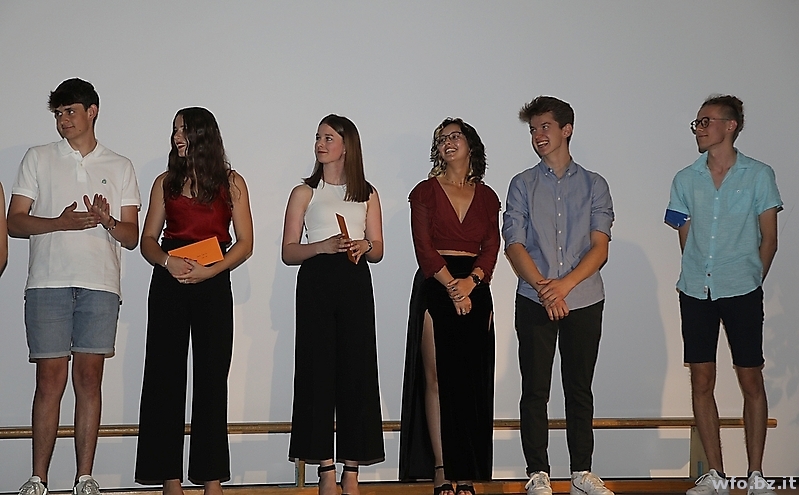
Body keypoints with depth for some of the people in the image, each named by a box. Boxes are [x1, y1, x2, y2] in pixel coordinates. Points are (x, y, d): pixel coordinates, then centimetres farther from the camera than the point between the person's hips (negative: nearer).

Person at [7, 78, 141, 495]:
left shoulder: (120, 167, 14)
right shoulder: (38, 159, 12)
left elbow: (131, 237, 11)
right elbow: (14, 223, 5)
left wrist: (107, 221, -11)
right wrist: (59, 223, -12)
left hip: (100, 286, 1)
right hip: (48, 283, -1)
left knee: (89, 379, 0)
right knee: (50, 379, -4)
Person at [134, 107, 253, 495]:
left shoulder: (231, 183, 6)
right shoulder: (166, 183, 12)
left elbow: (244, 243, 1)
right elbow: (147, 241, 9)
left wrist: (210, 270, -14)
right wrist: (167, 261, -12)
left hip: (213, 286, -2)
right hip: (169, 286, 2)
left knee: (212, 378, -2)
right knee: (165, 376, -2)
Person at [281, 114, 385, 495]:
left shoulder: (367, 194, 15)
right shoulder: (304, 193, 10)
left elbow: (378, 250, 14)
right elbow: (288, 252, 4)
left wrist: (364, 245, -9)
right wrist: (323, 245, -14)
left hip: (355, 284, 1)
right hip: (316, 283, -1)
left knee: (357, 370, -4)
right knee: (318, 369, -6)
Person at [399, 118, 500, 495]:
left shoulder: (486, 197, 13)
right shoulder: (426, 192, 5)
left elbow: (491, 248, 4)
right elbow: (424, 247, -4)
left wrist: (470, 282, -13)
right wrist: (451, 286, -14)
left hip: (475, 290, 3)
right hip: (434, 289, -2)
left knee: (471, 380, 1)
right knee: (436, 378, -5)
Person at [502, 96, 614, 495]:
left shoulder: (593, 185, 7)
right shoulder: (523, 185, 7)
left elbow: (599, 248, -1)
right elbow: (514, 246, -2)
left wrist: (564, 285, -15)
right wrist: (543, 287, -16)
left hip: (584, 301, 0)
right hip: (534, 302, 0)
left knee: (580, 390, 7)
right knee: (535, 391, 0)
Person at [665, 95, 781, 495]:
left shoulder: (759, 175, 0)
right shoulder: (686, 180, 7)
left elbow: (769, 238, 4)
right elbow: (685, 238, 13)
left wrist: (752, 281, 4)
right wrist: (697, 276, 7)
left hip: (742, 292, -3)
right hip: (696, 292, 3)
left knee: (751, 380, 1)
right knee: (701, 381, 3)